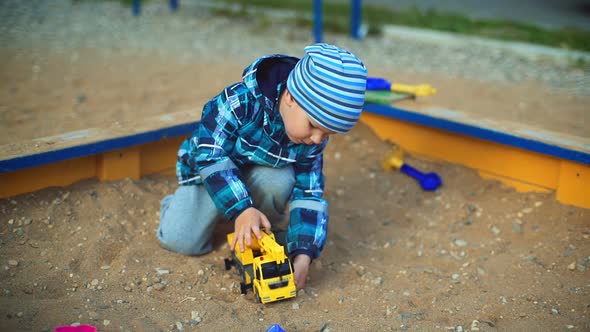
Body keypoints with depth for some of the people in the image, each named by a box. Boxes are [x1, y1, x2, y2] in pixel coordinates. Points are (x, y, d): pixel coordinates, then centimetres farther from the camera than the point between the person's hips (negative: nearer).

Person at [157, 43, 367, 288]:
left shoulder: (314, 137, -21)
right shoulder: (241, 102, -37)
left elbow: (309, 193, -16)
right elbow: (209, 156, -32)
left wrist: (304, 253, -26)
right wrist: (241, 208, -41)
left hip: (260, 173, 3)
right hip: (210, 170, -2)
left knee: (280, 183, -32)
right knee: (181, 241, -15)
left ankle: (264, 229, -1)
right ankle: (177, 203, 19)